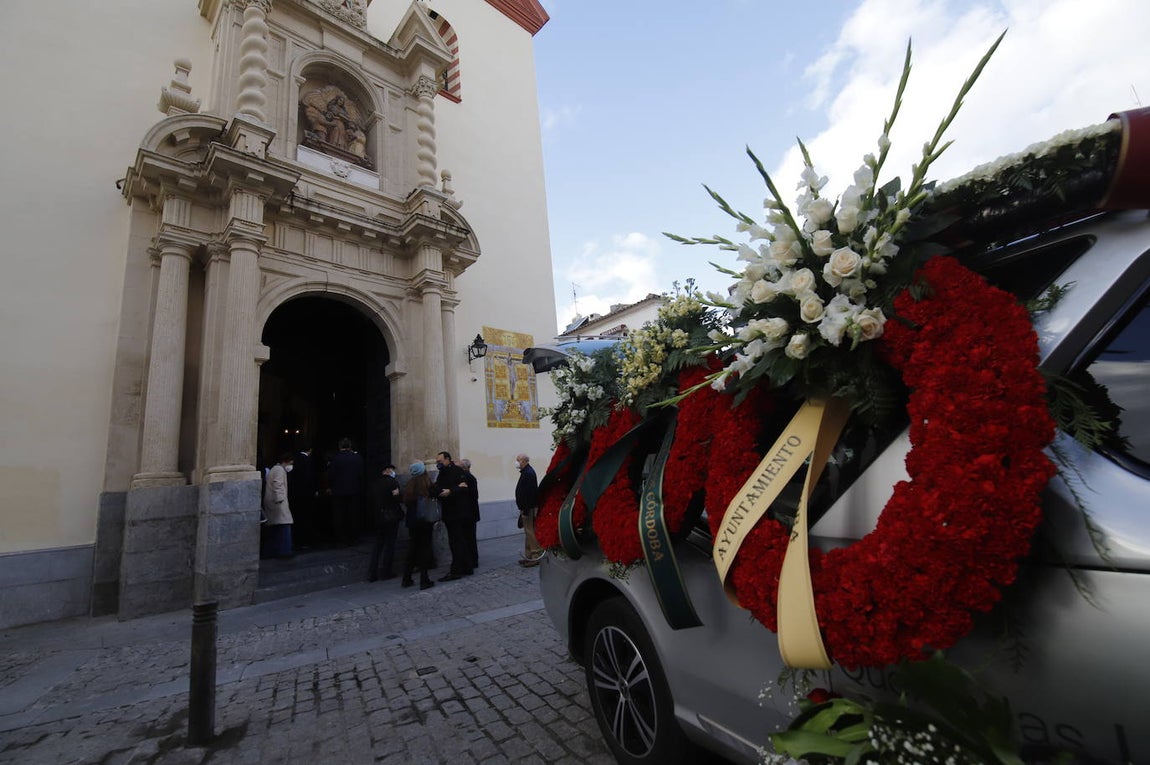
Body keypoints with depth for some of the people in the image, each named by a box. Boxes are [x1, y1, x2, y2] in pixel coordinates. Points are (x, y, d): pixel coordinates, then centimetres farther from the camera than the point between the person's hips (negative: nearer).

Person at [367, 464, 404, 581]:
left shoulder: (375, 484, 8)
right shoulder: (393, 482, -11)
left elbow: (372, 502, 9)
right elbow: (400, 499, -16)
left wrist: (375, 513, 15)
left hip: (378, 518, 6)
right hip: (391, 517, -6)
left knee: (378, 544, 13)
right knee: (390, 544, 4)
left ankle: (372, 573, 11)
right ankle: (385, 572, 7)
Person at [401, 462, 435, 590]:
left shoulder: (409, 484, -1)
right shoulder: (427, 484, -12)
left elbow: (405, 501, 1)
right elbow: (434, 499, -12)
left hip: (412, 521, 4)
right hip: (425, 520, -4)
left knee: (413, 547, 16)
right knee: (425, 547, 3)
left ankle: (407, 578, 23)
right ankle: (424, 580, 4)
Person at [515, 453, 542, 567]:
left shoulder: (528, 473, -18)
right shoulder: (527, 472, 16)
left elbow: (528, 494, -24)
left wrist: (525, 511, -24)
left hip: (529, 508, -11)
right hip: (528, 508, 11)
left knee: (530, 532, -6)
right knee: (528, 532, 15)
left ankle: (535, 556, 0)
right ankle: (529, 556, 23)